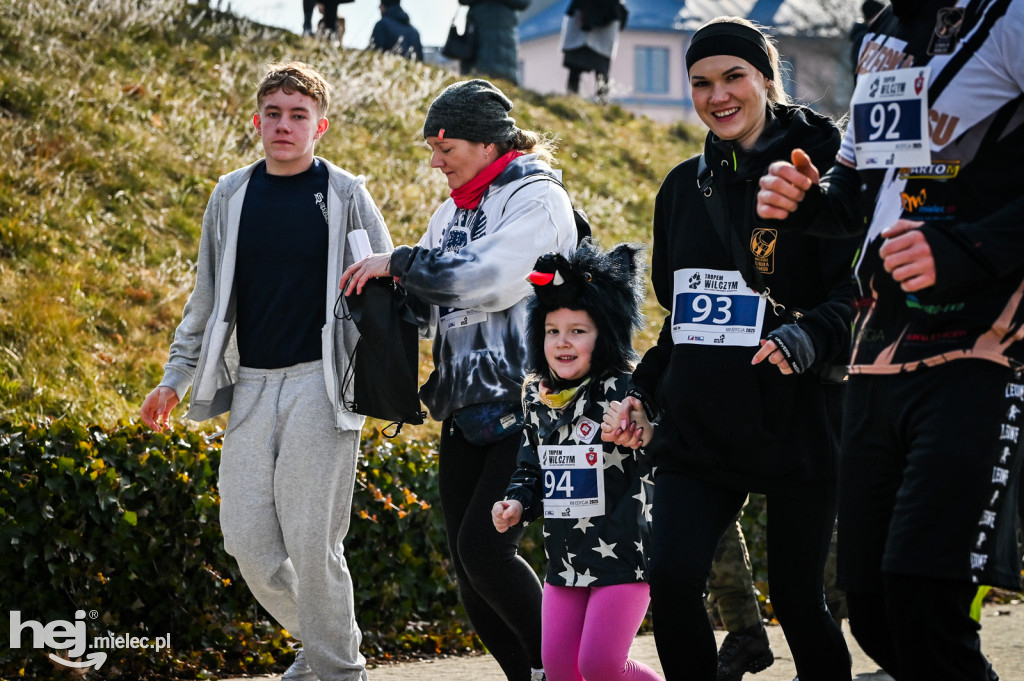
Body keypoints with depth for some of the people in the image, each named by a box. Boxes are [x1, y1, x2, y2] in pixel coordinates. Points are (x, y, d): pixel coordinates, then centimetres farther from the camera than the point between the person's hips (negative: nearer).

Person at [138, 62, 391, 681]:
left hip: (322, 384, -4)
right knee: (248, 538, 0)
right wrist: (176, 377, 16)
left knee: (311, 538, -8)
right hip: (251, 386, 4)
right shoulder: (231, 197, 10)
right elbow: (208, 298, 19)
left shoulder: (345, 195, -1)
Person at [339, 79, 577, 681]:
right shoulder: (452, 212, 17)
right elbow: (432, 307, 21)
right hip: (466, 409, 8)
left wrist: (399, 262, -13)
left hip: (525, 405, -8)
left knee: (482, 546, -17)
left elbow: (488, 279, -22)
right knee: (469, 567, 5)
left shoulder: (538, 199, -7)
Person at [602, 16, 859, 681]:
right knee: (672, 577, -13)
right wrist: (641, 394, 11)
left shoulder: (820, 170, -4)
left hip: (797, 425, -4)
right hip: (698, 427, 4)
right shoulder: (684, 186, 13)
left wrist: (804, 338, -29)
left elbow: (856, 292, -11)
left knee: (797, 598, 3)